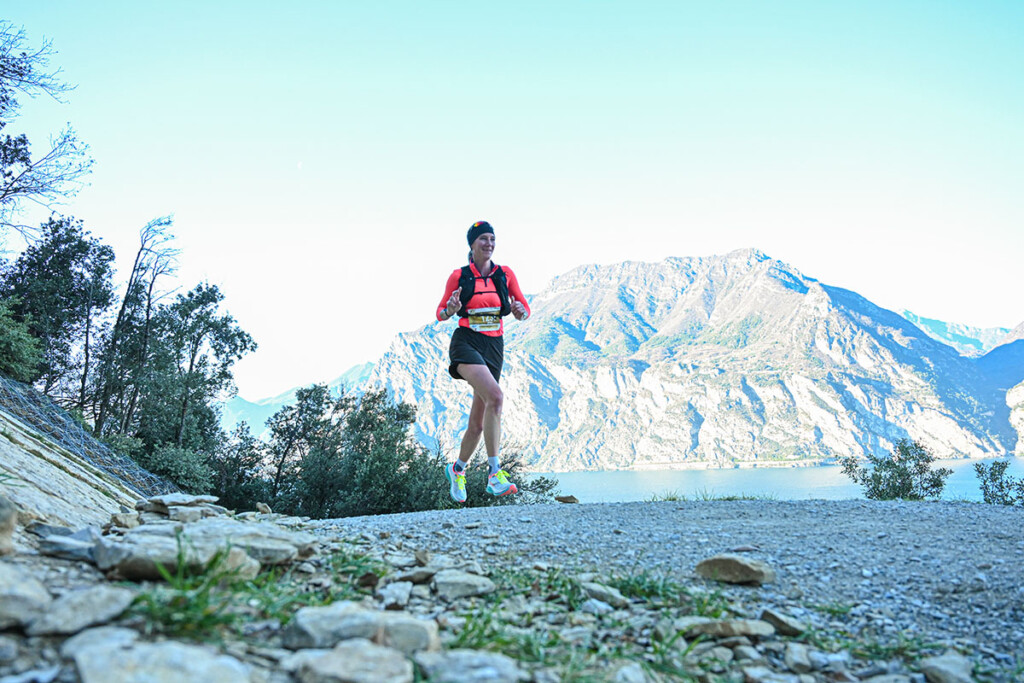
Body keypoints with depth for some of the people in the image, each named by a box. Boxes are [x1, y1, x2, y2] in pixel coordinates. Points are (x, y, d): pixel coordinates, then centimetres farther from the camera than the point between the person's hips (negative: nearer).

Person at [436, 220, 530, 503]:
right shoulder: (459, 276, 2)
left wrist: (519, 309, -15)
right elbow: (441, 313, 7)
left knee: (478, 422, 5)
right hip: (466, 343, -4)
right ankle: (494, 472, -28)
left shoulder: (505, 274, 8)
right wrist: (452, 308, -16)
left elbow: (525, 312, 9)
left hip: (494, 347, 4)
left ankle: (457, 469, 31)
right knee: (495, 396, -30)